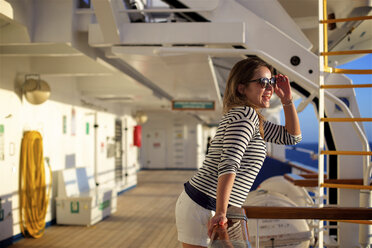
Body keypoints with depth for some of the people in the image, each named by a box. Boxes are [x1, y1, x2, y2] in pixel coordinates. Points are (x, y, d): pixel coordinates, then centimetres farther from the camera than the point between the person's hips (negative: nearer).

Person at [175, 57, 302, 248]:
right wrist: (220, 213, -33)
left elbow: (292, 137, 22)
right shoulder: (245, 114, -15)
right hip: (203, 209, -10)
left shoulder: (253, 119, 15)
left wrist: (287, 99, 11)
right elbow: (229, 163, -27)